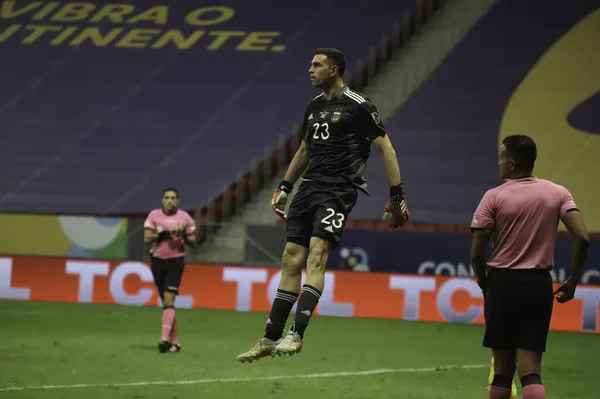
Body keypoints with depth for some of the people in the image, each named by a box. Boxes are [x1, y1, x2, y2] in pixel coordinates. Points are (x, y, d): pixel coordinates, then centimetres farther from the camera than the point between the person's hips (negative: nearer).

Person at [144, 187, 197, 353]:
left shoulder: (185, 217, 1)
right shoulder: (154, 215, 3)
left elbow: (193, 242, 5)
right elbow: (147, 238, -6)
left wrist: (183, 235, -14)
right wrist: (165, 233, -17)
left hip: (175, 262, -3)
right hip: (158, 261, 3)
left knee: (169, 300, -17)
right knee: (166, 302, 7)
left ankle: (165, 338, -26)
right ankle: (175, 340, 14)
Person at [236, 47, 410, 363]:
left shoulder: (357, 106, -7)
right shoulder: (313, 107, 16)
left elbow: (385, 148, -6)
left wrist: (396, 195, -11)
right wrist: (285, 187, 25)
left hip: (339, 190, -7)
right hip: (310, 187, 7)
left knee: (316, 255, -21)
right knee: (291, 260, 4)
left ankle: (297, 334, -27)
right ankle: (270, 339, 7)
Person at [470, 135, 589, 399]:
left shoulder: (494, 197, -5)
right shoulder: (558, 193, 3)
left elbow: (477, 254, -6)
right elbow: (582, 237, -6)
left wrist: (484, 284, 13)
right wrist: (572, 283, 4)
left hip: (503, 282, -2)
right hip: (540, 285, 2)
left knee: (503, 369, 8)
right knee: (530, 370, 0)